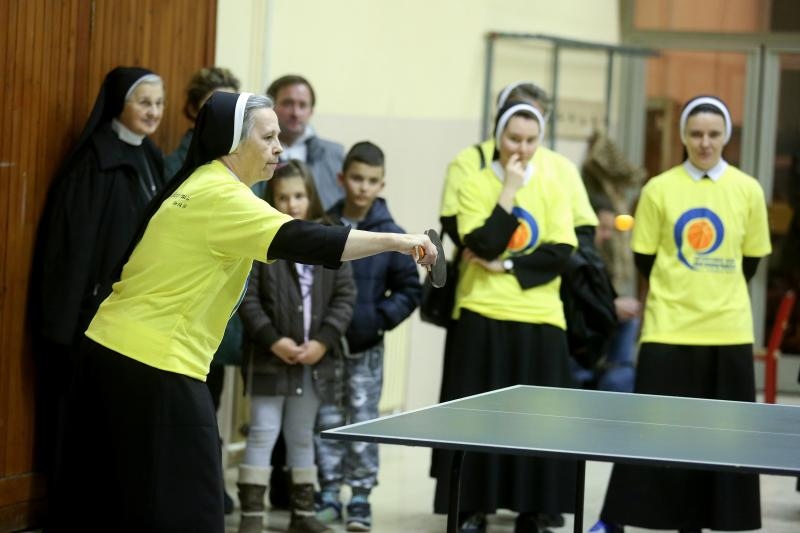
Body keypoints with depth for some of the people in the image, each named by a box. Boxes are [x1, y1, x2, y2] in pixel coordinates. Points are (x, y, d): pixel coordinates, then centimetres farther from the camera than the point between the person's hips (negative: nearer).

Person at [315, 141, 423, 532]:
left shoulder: (390, 236, -4)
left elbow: (410, 290, 2)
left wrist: (381, 318, -9)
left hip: (366, 348, -1)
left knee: (363, 424, 4)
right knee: (327, 422, 7)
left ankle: (360, 498, 12)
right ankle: (329, 493, 17)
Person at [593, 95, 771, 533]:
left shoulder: (748, 191, 2)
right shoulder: (659, 189, -2)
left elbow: (750, 262, 10)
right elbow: (644, 260, 4)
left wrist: (716, 293, 7)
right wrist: (679, 291, 5)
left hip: (727, 331, 2)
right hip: (668, 330, -2)